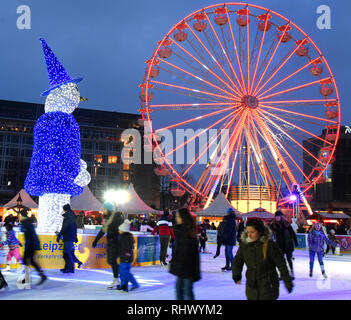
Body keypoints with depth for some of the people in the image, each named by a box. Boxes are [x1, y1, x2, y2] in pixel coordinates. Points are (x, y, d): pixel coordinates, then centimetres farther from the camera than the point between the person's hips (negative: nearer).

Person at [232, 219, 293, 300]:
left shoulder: (270, 245, -14)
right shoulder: (244, 245, -3)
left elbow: (282, 266, -8)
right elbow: (237, 261, 5)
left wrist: (288, 283, -3)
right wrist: (236, 275, -13)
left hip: (268, 287, -5)